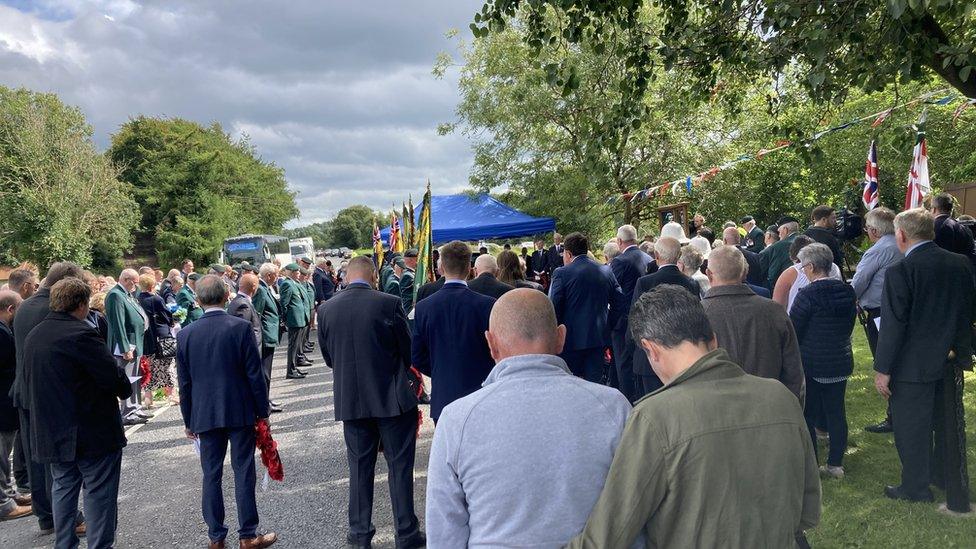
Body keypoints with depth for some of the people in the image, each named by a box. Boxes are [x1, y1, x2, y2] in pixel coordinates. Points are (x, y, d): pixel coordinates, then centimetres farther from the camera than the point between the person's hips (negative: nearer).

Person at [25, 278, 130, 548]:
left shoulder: (33, 336, 7)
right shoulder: (81, 334, -20)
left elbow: (37, 378, 15)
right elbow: (114, 377, -22)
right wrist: (125, 389, 0)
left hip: (51, 432, 8)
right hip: (93, 434, -8)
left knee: (63, 490, 18)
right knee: (99, 494, 2)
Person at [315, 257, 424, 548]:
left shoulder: (326, 309, -3)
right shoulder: (389, 303, -13)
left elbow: (328, 356, 7)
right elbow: (407, 350, -4)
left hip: (350, 400, 3)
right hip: (392, 397, -3)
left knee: (360, 465, 15)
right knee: (399, 465, 7)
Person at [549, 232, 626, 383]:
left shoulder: (562, 273, -9)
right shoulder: (606, 271, 6)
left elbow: (553, 307, -12)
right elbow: (619, 301, 7)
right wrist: (607, 325, 14)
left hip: (571, 338, -4)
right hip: (598, 337, 4)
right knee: (594, 382, 10)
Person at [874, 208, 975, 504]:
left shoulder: (900, 272, -20)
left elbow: (893, 325, -19)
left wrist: (883, 370, -11)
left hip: (913, 366, -6)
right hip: (950, 361, 6)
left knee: (911, 427, 8)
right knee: (945, 420, 22)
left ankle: (915, 488, 20)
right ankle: (950, 476, 38)